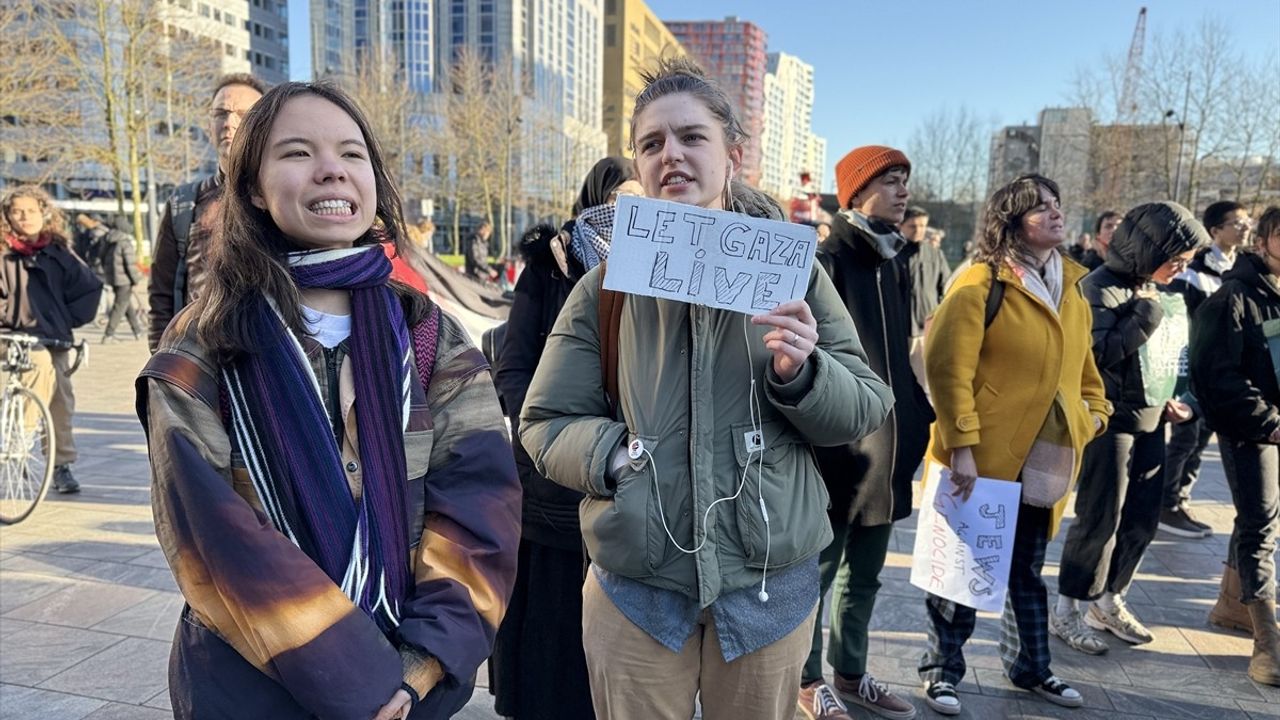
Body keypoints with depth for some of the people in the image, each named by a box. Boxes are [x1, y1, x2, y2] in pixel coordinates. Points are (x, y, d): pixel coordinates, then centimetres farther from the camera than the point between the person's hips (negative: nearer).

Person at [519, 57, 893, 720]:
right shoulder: (607, 283, 0)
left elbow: (865, 409, 1)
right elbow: (545, 424, 3)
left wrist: (801, 373, -18)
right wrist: (610, 454, -16)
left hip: (770, 583, 1)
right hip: (635, 587, 0)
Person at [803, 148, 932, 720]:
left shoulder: (893, 265, 13)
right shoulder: (827, 261, -12)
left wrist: (918, 417, 15)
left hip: (885, 449, 8)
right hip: (836, 449, -8)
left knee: (864, 575, 18)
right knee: (818, 571, 8)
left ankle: (850, 674, 34)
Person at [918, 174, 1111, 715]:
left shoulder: (1070, 284, 11)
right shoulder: (982, 282, -14)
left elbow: (1080, 357, 24)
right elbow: (948, 366, -19)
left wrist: (1095, 407, 9)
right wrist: (961, 444, -22)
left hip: (1044, 460, 7)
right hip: (984, 456, -7)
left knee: (1028, 568, 20)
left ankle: (1029, 666, 37)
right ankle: (941, 670, 21)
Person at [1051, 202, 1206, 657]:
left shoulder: (1152, 290, 12)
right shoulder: (1101, 288, -13)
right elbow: (1100, 354, -22)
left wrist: (1167, 401, 9)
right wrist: (1147, 314, -20)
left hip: (1149, 421, 8)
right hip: (1111, 421, -8)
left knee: (1143, 520, 12)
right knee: (1100, 520, -1)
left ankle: (1109, 602, 28)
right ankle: (1067, 611, 13)